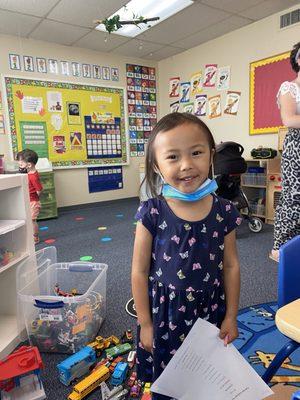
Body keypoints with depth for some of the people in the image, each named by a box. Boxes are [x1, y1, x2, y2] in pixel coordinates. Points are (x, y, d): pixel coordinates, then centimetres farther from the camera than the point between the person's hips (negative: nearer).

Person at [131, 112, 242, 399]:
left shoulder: (224, 212, -10)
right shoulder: (152, 213, -17)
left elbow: (230, 266, 0)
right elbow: (140, 272, -9)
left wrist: (231, 316, 4)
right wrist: (145, 323, -4)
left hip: (210, 311, 2)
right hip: (164, 313, -1)